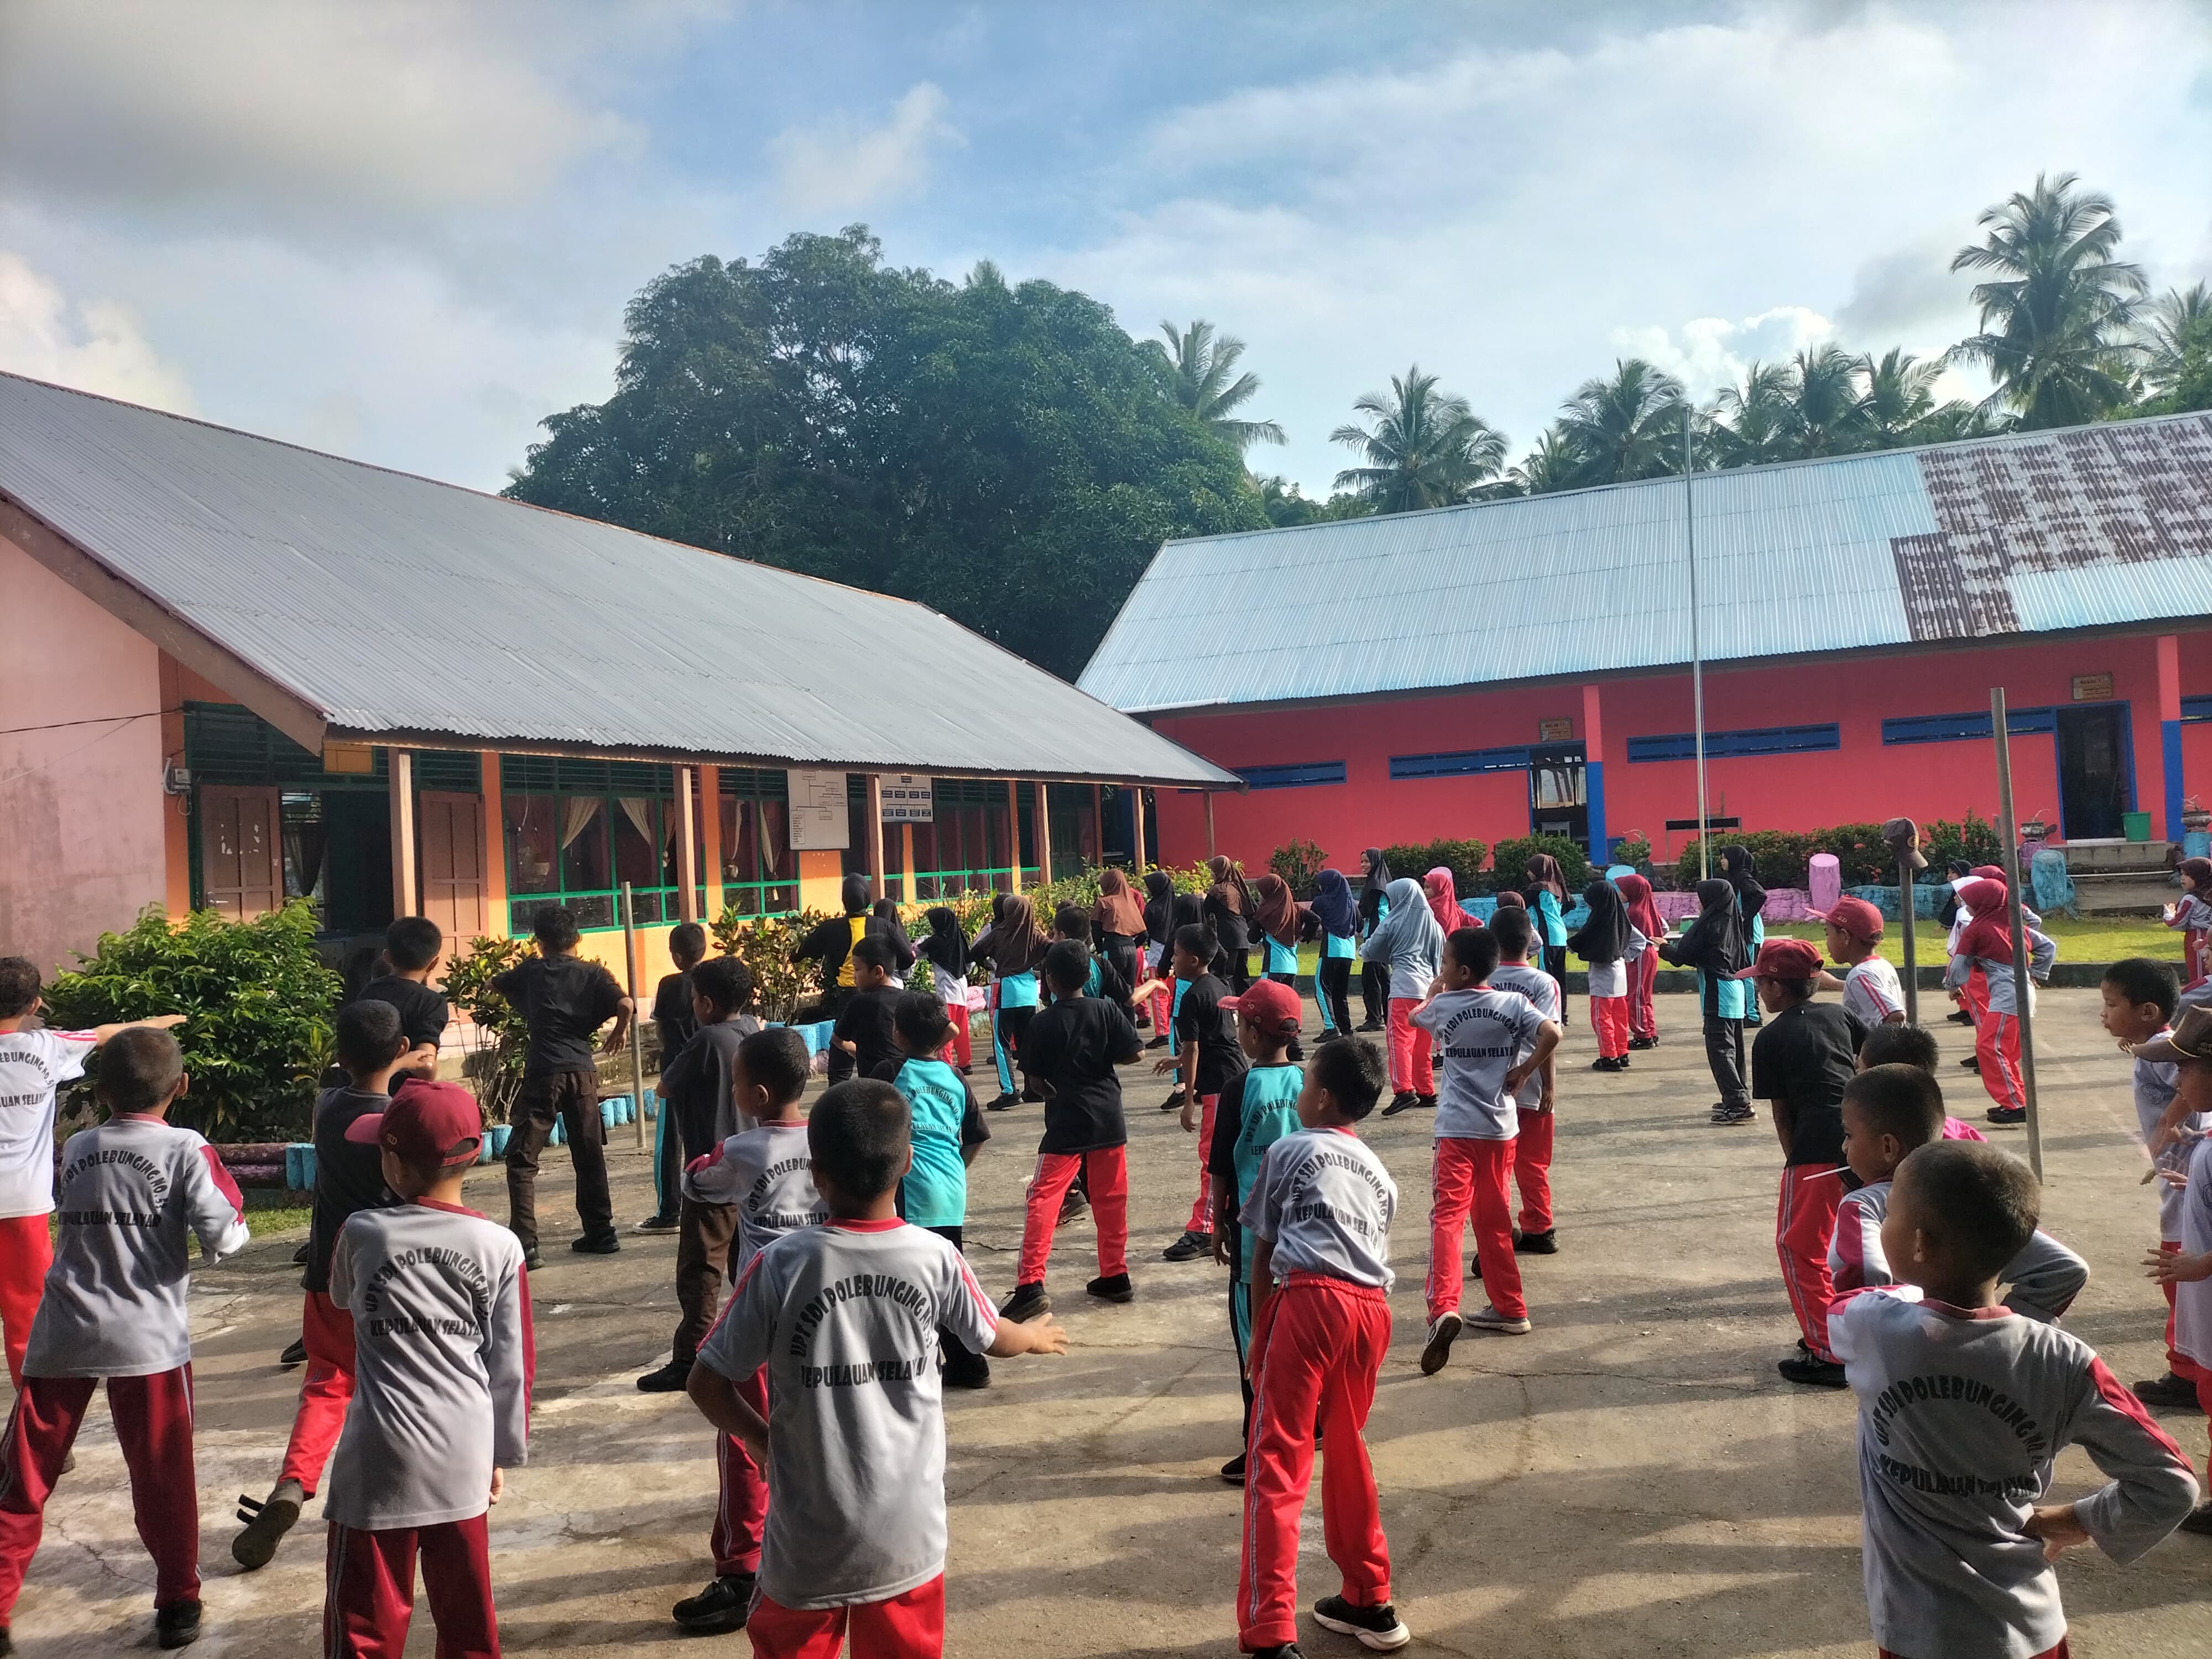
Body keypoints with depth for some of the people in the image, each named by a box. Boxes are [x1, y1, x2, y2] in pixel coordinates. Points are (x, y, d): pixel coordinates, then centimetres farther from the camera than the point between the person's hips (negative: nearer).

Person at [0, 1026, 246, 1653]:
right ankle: (178, 1604, 18)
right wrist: (231, 1209, 6)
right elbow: (222, 1238, -14)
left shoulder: (74, 1149, 6)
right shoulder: (185, 1149, -7)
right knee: (163, 1478, 9)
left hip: (62, 1337, 3)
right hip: (148, 1340, -3)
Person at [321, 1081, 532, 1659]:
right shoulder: (500, 1246, -5)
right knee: (466, 1609, 17)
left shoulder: (361, 1232, -7)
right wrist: (504, 1452, 12)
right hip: (464, 1457, 2)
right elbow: (511, 1362, 1)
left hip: (381, 1457, -2)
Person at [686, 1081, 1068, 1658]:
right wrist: (1038, 1337, 32)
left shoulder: (780, 1265, -15)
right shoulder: (936, 1257, -9)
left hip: (811, 1538, -1)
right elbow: (995, 1339, 9)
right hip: (908, 1534, 2)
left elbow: (707, 1383, -8)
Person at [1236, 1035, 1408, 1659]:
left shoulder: (1287, 1152, 13)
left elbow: (1264, 1252, 12)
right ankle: (1370, 1602, 35)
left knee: (1277, 1464, -5)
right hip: (1370, 1309, 6)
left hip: (1308, 1300, -6)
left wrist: (1258, 1334, 17)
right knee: (1347, 1454, 23)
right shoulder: (1380, 1174, 26)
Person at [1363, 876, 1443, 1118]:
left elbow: (1372, 951, 10)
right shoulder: (1432, 923, 15)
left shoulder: (1393, 922, 1)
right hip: (1428, 984, 6)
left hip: (1404, 985, -6)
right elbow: (1440, 957, 19)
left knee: (1400, 1039, -11)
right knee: (1422, 1043, 15)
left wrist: (1363, 949, 30)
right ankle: (1426, 1092, 20)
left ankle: (1404, 1090, -24)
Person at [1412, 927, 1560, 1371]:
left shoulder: (1443, 1006, -2)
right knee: (1493, 1219, 17)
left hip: (1456, 1129, -3)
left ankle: (1443, 1306, -31)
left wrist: (1434, 990, 35)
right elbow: (1551, 1034, -16)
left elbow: (1416, 1017, 20)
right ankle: (1509, 1308, 26)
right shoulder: (1514, 1003, -1)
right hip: (1501, 1127, 3)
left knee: (1447, 1217, -11)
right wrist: (1522, 1072, -3)